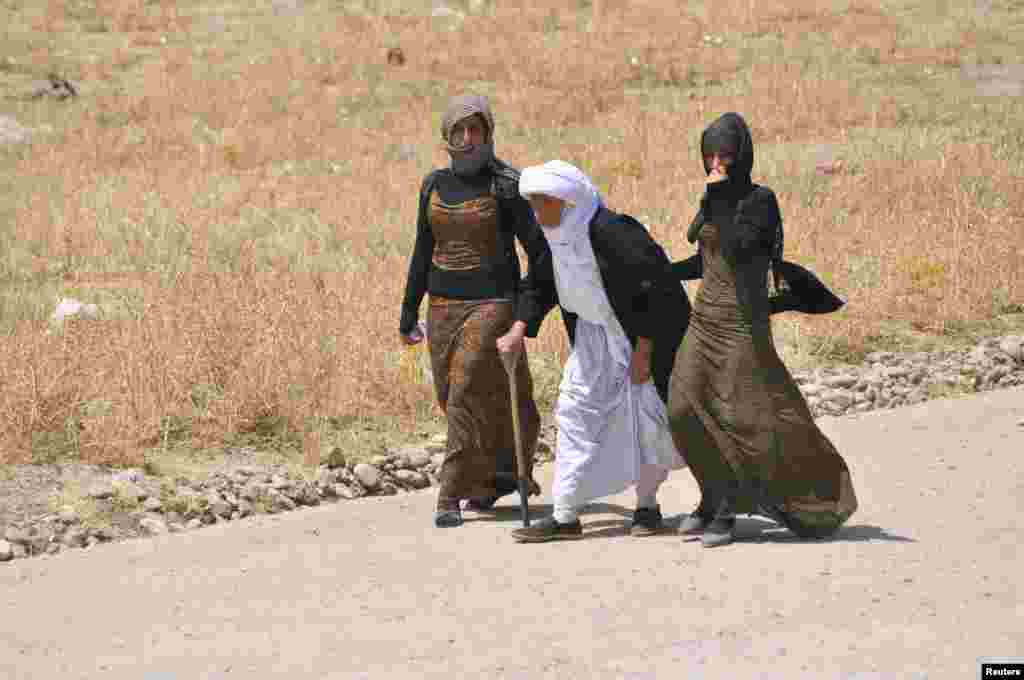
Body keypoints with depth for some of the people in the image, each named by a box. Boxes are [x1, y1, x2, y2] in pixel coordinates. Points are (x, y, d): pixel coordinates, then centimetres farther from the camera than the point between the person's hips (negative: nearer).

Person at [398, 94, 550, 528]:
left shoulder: (506, 186, -8)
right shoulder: (434, 185, 8)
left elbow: (538, 249, -8)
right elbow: (423, 252, 16)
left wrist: (529, 309, -18)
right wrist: (408, 313, 17)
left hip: (491, 303, -6)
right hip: (443, 306, 6)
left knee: (466, 396, -13)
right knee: (452, 399, 11)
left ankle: (450, 499, -9)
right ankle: (496, 478, 31)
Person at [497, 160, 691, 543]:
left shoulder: (610, 233, -29)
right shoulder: (557, 237, -4)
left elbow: (655, 287, -26)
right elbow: (541, 287, 12)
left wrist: (643, 350, -23)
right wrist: (520, 329, 0)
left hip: (644, 333, -8)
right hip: (596, 332, 8)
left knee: (647, 417, 0)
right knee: (577, 410, 1)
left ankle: (647, 507, 21)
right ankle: (565, 517, 1)